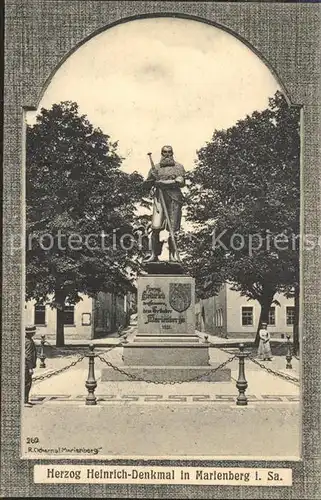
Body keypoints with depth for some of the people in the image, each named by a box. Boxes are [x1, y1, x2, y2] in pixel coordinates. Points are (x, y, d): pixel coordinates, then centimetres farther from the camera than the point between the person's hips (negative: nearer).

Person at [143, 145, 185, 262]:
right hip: (159, 198, 1)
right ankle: (154, 254, -6)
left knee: (172, 228, -3)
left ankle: (173, 254, 4)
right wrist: (152, 177, -4)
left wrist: (163, 183, -10)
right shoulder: (156, 167, 19)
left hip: (174, 198, -1)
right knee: (155, 228, -10)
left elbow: (180, 182, -4)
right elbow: (147, 183, 18)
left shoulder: (178, 167, 12)